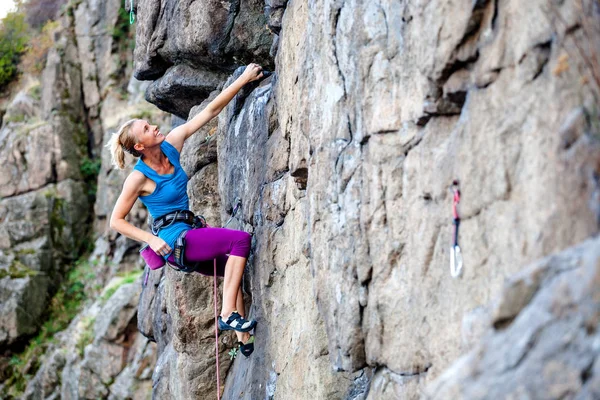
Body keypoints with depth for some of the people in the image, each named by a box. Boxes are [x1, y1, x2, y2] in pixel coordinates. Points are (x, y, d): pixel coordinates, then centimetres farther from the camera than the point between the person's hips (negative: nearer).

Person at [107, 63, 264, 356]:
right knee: (241, 239, -21)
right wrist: (151, 240, -18)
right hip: (174, 240, -8)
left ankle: (244, 340, 7)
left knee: (236, 269, 10)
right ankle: (228, 315, -24)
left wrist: (243, 79, -4)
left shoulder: (171, 145, 1)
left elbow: (210, 111, -1)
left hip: (190, 237, 8)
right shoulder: (139, 178, -15)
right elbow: (116, 221, -9)